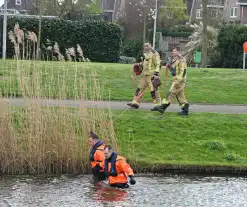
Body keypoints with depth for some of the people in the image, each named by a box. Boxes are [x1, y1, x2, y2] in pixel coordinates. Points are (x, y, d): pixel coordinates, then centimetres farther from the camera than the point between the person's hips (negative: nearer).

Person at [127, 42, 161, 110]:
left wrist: (156, 74, -24)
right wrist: (140, 65, 16)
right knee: (140, 88, 10)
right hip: (145, 75, 9)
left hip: (152, 75, -9)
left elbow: (157, 64, -16)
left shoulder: (154, 54, -10)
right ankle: (135, 102, 16)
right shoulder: (146, 54, 18)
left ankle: (158, 104, -3)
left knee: (154, 90, -9)